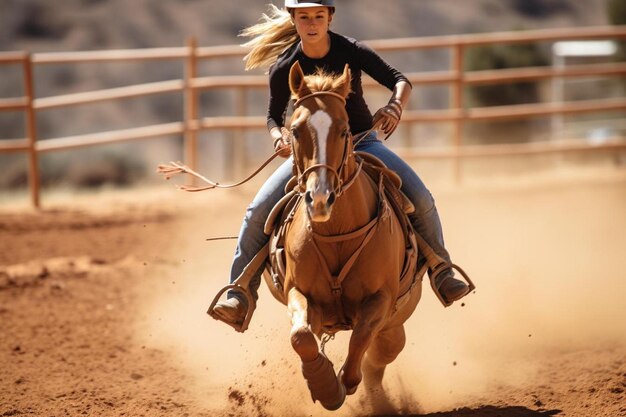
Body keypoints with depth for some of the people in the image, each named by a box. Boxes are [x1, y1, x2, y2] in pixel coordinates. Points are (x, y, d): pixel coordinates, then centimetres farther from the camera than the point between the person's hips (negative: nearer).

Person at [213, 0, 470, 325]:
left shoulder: (352, 52, -12)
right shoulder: (283, 69, -11)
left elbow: (400, 81, -7)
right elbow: (274, 116, 2)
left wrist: (395, 106, -29)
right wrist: (279, 137, -20)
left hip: (362, 142, 0)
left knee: (421, 200, -17)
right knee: (258, 211, -17)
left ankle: (442, 275, 4)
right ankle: (239, 296, -9)